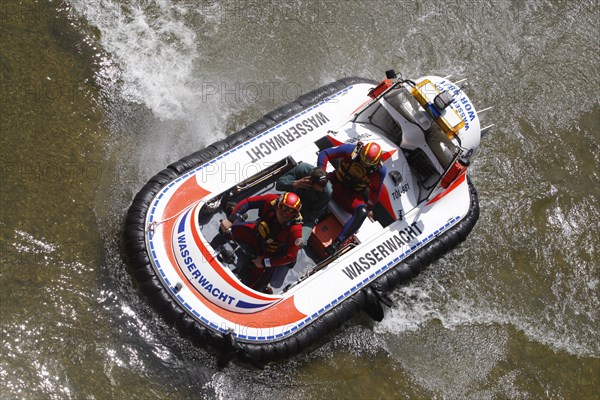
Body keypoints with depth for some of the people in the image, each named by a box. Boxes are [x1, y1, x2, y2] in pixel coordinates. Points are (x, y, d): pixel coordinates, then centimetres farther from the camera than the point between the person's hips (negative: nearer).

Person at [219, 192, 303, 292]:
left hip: (271, 253, -4)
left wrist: (264, 262, -24)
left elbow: (290, 257, -30)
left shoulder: (295, 230, -38)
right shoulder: (271, 200, -30)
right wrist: (230, 219, -26)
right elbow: (248, 202, -17)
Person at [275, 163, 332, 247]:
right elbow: (279, 184, -20)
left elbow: (314, 214, -16)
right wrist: (296, 184, -39)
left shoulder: (327, 192, -29)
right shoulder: (302, 168, -26)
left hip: (307, 217, -2)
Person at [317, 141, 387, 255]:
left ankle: (337, 242, -34)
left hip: (354, 195, -1)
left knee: (362, 212, -32)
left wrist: (370, 207, 10)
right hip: (336, 184, 2)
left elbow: (375, 190, 2)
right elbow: (325, 153, -14)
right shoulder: (351, 150, -21)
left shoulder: (380, 170, -17)